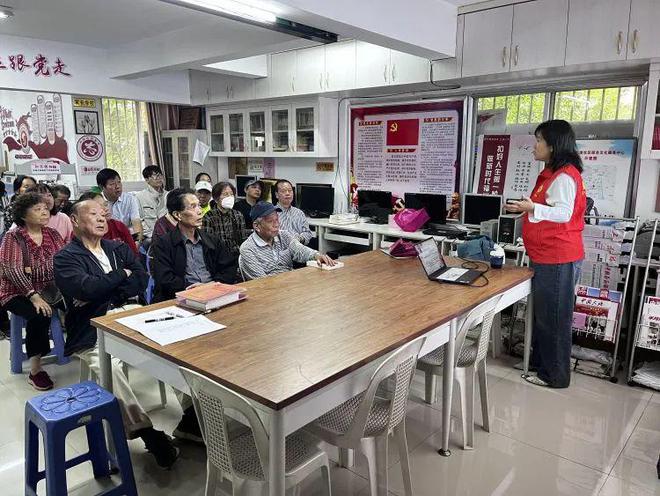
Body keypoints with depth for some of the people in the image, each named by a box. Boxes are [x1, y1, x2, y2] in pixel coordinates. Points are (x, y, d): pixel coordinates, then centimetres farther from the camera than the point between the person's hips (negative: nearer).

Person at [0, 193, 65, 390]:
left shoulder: (52, 234, 6)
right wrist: (34, 296, -29)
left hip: (49, 290, 4)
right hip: (18, 293, -4)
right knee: (39, 315, -32)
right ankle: (35, 371, -18)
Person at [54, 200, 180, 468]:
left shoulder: (119, 249, 18)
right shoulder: (66, 258, 3)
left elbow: (141, 278, 1)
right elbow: (86, 287, -17)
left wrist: (104, 294, -11)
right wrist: (121, 274, -2)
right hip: (93, 336, -4)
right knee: (109, 367, -34)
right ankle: (147, 433, -26)